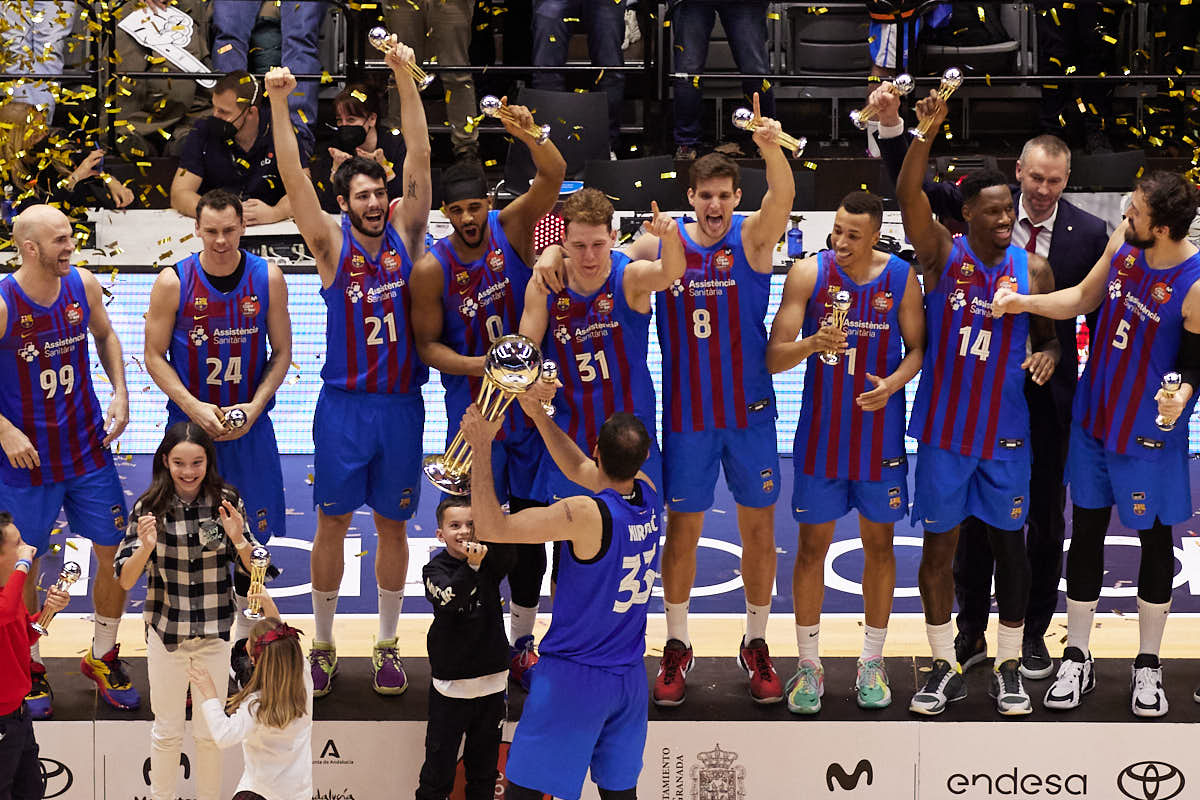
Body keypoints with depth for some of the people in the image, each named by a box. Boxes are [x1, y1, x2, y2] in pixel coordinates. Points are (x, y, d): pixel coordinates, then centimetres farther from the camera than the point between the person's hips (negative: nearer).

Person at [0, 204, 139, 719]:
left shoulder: (84, 286, -5)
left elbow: (105, 335, 16)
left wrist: (120, 392, 4)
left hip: (88, 449, 4)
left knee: (116, 554, 7)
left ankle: (103, 657, 27)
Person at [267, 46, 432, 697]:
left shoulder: (405, 233, 1)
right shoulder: (332, 245, -3)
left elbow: (419, 157, -10)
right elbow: (294, 179, -15)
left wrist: (405, 79, -20)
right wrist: (279, 106, -28)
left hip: (401, 403, 1)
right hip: (343, 404, -1)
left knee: (392, 524, 9)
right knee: (332, 522, 5)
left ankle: (387, 645, 21)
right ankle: (323, 646, 18)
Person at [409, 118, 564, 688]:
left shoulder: (511, 228, -7)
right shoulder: (432, 268, -11)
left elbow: (553, 176, -21)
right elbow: (427, 343, -6)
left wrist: (530, 137, -41)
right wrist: (474, 365, -24)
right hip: (471, 411, -2)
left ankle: (522, 642, 24)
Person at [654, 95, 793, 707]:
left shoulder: (752, 238, -6)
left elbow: (783, 197, -26)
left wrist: (770, 147, -46)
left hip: (750, 409, 0)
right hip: (686, 413, 0)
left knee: (759, 526, 6)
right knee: (682, 527, 8)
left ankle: (756, 645, 21)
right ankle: (676, 646, 21)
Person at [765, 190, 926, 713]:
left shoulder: (902, 277, -4)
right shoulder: (809, 273, -8)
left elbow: (918, 348, 2)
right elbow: (774, 358, -10)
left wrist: (893, 383, -18)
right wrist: (812, 345, -30)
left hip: (880, 432, 1)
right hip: (821, 430, -1)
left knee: (879, 544, 10)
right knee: (812, 546, 4)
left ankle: (872, 663, 24)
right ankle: (809, 665, 16)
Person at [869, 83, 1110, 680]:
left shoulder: (1088, 234, -5)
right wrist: (891, 124, -18)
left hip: (1049, 393, -1)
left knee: (1045, 516, 10)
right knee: (975, 511, 9)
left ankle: (1034, 632, 25)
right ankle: (971, 632, 22)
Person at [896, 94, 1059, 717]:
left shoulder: (1032, 268, 0)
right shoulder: (942, 255, -5)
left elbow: (1049, 335, 11)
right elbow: (909, 197, -21)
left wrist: (1048, 354, -12)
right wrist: (926, 134, -35)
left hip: (1006, 433, 1)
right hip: (944, 428, -1)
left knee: (1008, 545, 7)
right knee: (938, 546, 5)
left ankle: (1009, 668, 20)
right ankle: (945, 669, 17)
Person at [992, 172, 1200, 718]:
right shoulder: (1124, 240, -7)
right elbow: (1087, 296, 8)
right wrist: (1023, 303, -4)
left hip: (1150, 431, -6)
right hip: (1094, 416, 6)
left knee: (1155, 538, 11)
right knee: (1086, 529, 12)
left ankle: (1147, 665, 27)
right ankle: (1077, 659, 24)